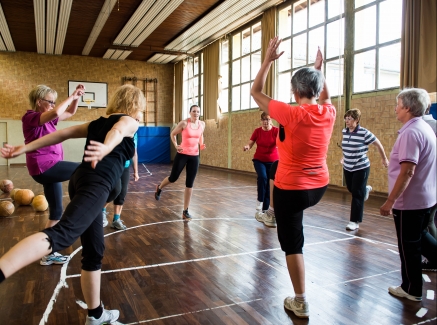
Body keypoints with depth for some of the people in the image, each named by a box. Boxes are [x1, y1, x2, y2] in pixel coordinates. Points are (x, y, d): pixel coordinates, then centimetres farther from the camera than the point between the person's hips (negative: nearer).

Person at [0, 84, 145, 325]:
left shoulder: (98, 123, 28)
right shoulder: (129, 121, 8)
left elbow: (62, 134, 20)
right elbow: (117, 131, -17)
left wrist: (25, 148, 17)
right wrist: (106, 148, -38)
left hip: (81, 179, 8)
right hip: (96, 183, -8)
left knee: (93, 251, 14)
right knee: (61, 235, -27)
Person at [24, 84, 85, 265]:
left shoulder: (47, 119, 15)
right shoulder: (31, 117, -10)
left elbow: (70, 113, 23)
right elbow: (56, 113, -30)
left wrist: (77, 98, 7)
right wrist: (71, 97, -17)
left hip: (49, 168, 10)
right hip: (44, 167, -10)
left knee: (56, 211, 12)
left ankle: (48, 254, 22)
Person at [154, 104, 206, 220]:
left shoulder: (202, 124, 3)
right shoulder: (184, 123, -10)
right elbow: (173, 134, 3)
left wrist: (201, 144, 4)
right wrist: (176, 145, -10)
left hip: (194, 156, 3)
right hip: (182, 154, -3)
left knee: (189, 184, 3)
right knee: (173, 178, 5)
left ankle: (185, 211, 12)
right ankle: (159, 188, 42)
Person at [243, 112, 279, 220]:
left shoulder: (276, 130, -11)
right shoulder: (257, 131, -5)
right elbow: (250, 143, -6)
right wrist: (247, 146, -28)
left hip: (273, 161, 0)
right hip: (259, 160, 0)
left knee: (269, 185, 4)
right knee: (262, 177, -29)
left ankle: (265, 210, 18)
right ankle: (259, 204, -17)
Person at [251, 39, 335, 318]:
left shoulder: (292, 114, -20)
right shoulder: (329, 114, -4)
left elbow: (255, 92, -8)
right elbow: (325, 96, 23)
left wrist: (269, 60, -4)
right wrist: (319, 70, 27)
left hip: (291, 188, -6)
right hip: (319, 187, 6)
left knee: (292, 243, 5)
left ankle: (301, 303, 15)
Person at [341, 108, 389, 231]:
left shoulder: (364, 133, -19)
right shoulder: (344, 131, -2)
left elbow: (378, 144, -6)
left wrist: (384, 159, 4)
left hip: (361, 168, -6)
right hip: (347, 168, 6)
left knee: (357, 194, -3)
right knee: (351, 189, 20)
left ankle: (355, 221, 6)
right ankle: (365, 189, 54)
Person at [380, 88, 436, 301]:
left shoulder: (411, 132, -21)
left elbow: (407, 172, -28)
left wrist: (390, 201, -23)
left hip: (410, 201, -9)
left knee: (409, 246, 6)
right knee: (420, 238, 25)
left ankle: (411, 290, 21)